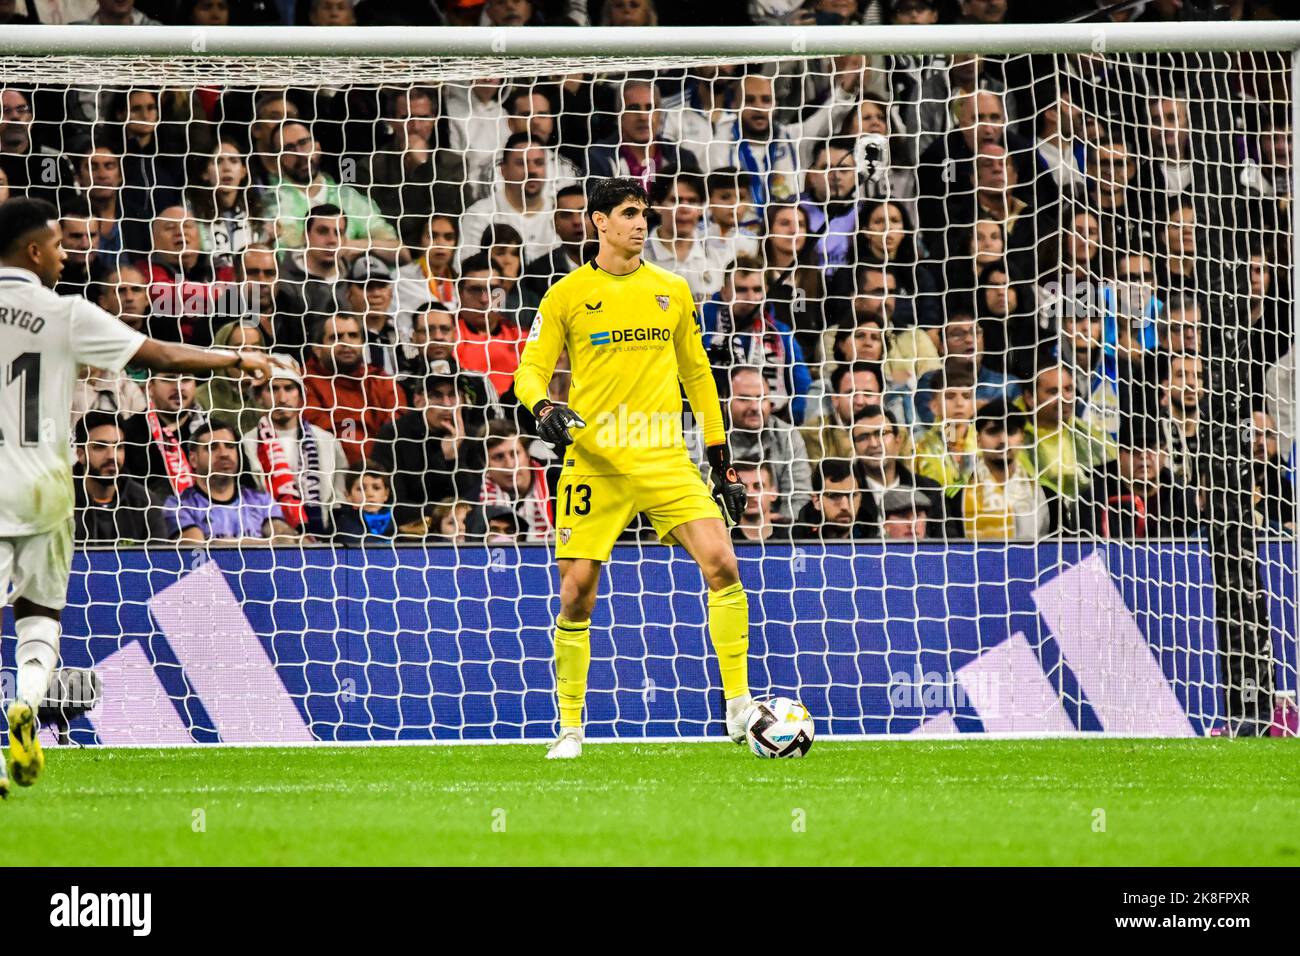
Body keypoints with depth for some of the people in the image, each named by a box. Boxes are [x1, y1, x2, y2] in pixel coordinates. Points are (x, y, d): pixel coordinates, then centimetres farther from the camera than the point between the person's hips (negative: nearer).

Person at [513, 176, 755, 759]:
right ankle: (570, 727, 12)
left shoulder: (672, 291, 11)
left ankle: (738, 706, -7)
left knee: (721, 563, -15)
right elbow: (530, 370, 3)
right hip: (593, 461, -2)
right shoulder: (568, 295, 2)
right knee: (577, 593, -3)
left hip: (664, 458, 2)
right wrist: (544, 410, -19)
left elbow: (696, 374, 18)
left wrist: (721, 458, 17)